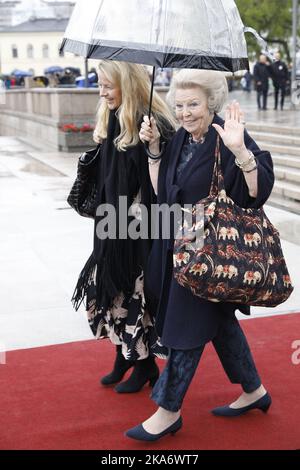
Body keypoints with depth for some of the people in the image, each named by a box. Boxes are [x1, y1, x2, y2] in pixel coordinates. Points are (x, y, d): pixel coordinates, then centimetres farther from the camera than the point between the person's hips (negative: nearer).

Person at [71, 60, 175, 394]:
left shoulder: (152, 125, -19)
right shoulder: (110, 121, 7)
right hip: (113, 227, 8)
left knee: (137, 293, 5)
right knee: (116, 291, 17)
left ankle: (145, 365, 25)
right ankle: (124, 356, 35)